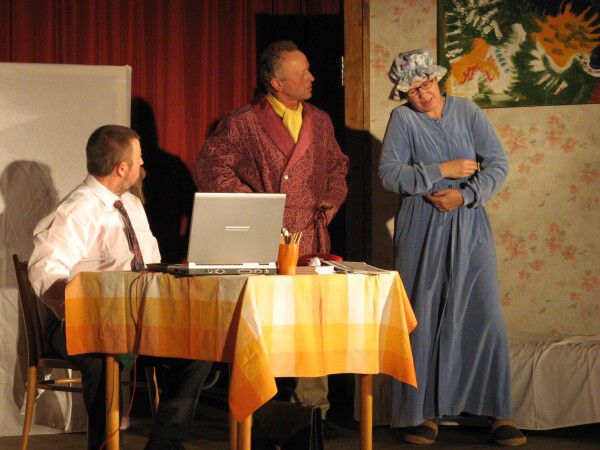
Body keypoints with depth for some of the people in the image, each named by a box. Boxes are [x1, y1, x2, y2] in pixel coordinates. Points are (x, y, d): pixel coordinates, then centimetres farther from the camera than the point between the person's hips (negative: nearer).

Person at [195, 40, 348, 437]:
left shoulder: (320, 122, 15)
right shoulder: (242, 123, -3)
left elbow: (338, 164, 28)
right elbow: (212, 165, -8)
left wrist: (333, 198, 12)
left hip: (311, 242, 5)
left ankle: (314, 408, 12)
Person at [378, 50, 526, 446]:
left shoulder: (467, 112, 4)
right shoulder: (403, 119, -1)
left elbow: (498, 164, 0)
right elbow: (389, 173, -11)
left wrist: (464, 195, -14)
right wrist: (445, 170, -14)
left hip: (468, 223, 1)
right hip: (421, 229, -1)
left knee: (486, 314, -4)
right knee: (424, 319, 1)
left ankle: (499, 413, 2)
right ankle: (427, 411, 10)